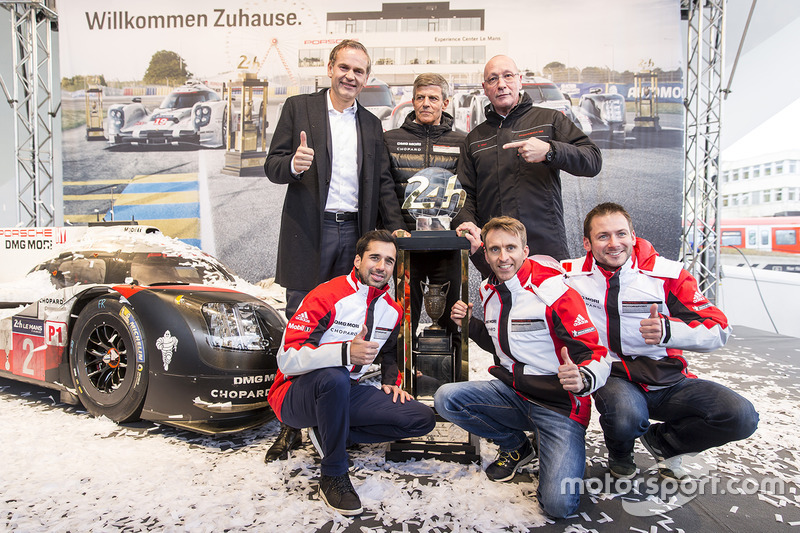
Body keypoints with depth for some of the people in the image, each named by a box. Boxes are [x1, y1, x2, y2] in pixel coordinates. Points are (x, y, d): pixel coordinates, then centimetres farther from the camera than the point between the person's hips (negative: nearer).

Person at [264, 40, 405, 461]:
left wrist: (395, 228, 5)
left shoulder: (371, 124, 17)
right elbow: (272, 166, 1)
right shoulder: (298, 108, 7)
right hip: (309, 233, -3)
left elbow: (383, 182, 17)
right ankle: (290, 425, 9)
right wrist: (293, 164, -22)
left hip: (353, 234, 3)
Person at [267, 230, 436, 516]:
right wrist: (345, 352, -39)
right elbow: (287, 358, -26)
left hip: (345, 394, 6)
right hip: (296, 396, -6)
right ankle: (333, 476, -19)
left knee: (423, 419, -7)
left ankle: (330, 433, 0)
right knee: (334, 377, -41)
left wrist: (391, 381, 6)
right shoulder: (326, 297, -18)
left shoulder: (392, 310, 4)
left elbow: (391, 351, 26)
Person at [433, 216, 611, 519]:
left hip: (558, 404, -6)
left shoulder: (554, 292, -18)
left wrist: (584, 379, -40)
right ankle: (516, 447, 9)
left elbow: (598, 355, -18)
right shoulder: (489, 292, 5)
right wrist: (470, 325, 3)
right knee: (445, 399, -15)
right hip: (511, 393, 7)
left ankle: (548, 448, 14)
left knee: (559, 506, -21)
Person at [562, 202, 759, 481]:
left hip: (668, 379, 3)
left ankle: (661, 441, 11)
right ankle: (620, 453, 4)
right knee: (626, 417, -36)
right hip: (613, 377, -2)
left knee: (741, 417, -18)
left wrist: (668, 330, -30)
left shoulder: (668, 274, -7)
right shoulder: (572, 275, -7)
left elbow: (718, 329, -9)